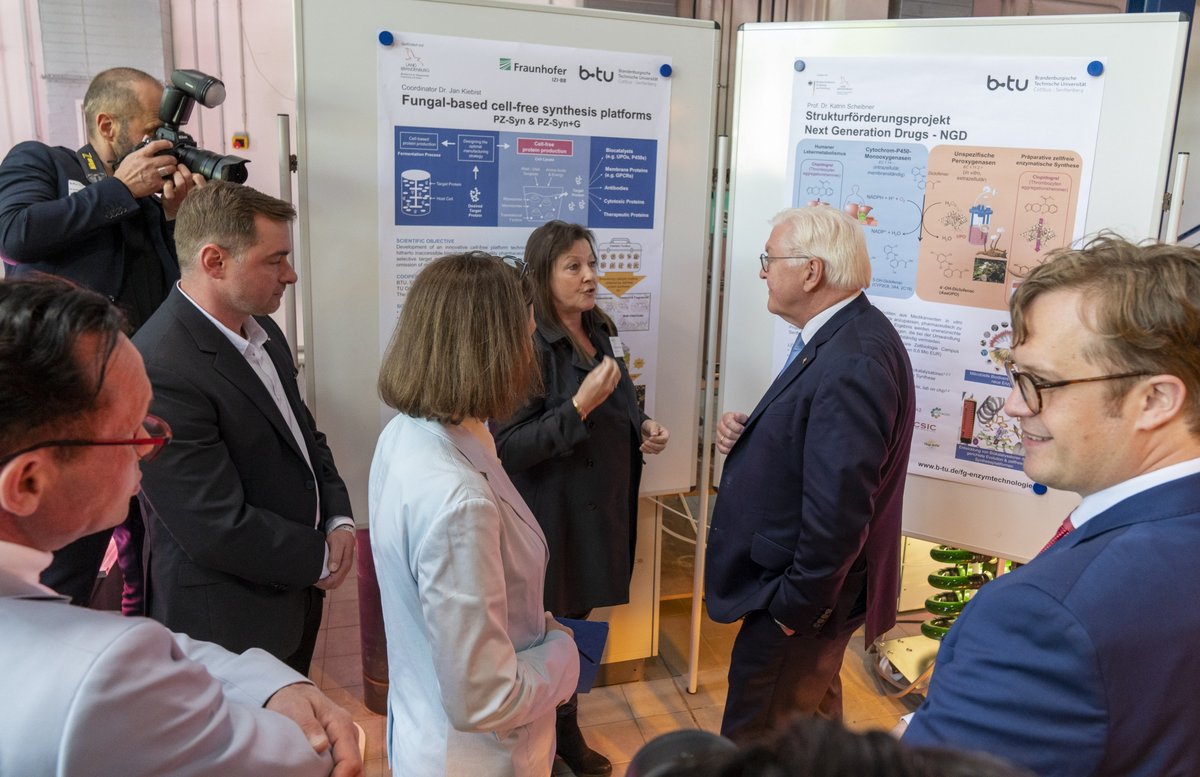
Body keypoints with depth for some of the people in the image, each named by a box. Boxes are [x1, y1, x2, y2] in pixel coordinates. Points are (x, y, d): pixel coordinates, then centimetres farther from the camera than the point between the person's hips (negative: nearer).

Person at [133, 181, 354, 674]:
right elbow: (220, 529, -27)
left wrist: (338, 519, -3)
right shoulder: (160, 371, -28)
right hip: (229, 620, -8)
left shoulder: (261, 329, 0)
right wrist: (321, 559, -13)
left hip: (295, 587, 8)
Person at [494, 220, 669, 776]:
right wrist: (581, 406, -28)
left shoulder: (601, 331, 7)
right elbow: (509, 447, -21)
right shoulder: (530, 345, -18)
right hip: (553, 518, -7)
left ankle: (567, 732, 39)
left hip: (603, 510, 7)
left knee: (578, 620, 20)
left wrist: (643, 429, 2)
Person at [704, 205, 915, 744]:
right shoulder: (840, 336, 4)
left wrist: (795, 607, -19)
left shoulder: (852, 362, -29)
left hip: (801, 597, -10)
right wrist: (746, 433, -5)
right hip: (801, 580, 10)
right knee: (813, 730, 29)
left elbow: (838, 509, -29)